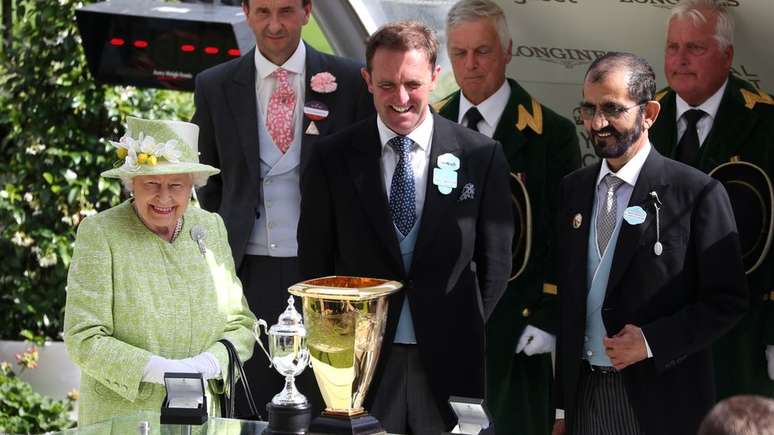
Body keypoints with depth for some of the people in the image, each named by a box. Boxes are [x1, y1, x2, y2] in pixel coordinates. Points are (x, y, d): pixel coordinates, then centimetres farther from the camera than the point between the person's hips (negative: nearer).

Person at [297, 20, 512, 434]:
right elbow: (314, 261, 6)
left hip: (451, 362, 0)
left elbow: (495, 261, 4)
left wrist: (485, 345, 3)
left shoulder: (481, 155, 0)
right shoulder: (332, 158, 1)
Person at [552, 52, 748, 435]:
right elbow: (566, 299, 10)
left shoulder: (698, 193, -8)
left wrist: (651, 342, -17)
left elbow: (728, 300, -6)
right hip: (583, 393, 4)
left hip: (661, 402, -4)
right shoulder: (572, 189, 8)